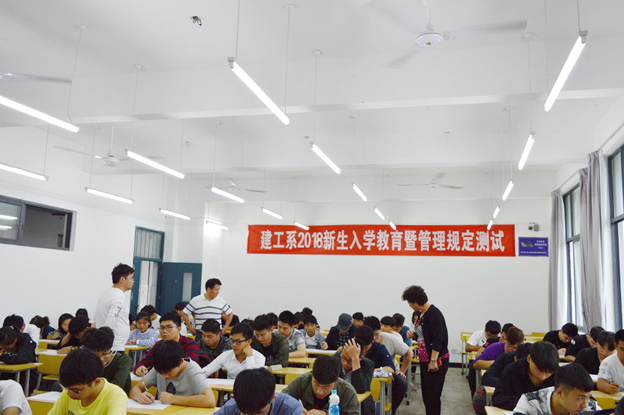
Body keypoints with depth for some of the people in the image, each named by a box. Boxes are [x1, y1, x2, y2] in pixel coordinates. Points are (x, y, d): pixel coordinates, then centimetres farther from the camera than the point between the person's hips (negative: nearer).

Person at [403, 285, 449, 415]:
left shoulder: (434, 313, -17)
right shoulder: (422, 314, 11)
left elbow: (438, 339, -22)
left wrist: (433, 361, -25)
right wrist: (414, 335, 5)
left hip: (436, 361, -9)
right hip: (425, 360, 9)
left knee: (432, 396, -4)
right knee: (426, 394, 14)